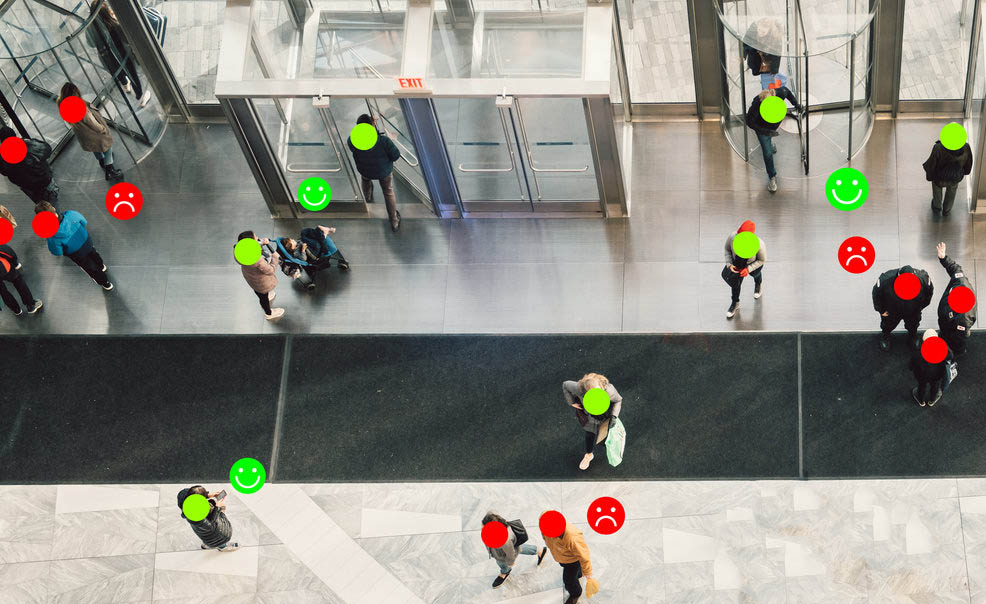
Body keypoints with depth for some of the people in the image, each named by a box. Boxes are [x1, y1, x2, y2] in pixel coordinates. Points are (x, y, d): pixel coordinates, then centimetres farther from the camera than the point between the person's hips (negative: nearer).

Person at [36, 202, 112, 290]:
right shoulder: (71, 214, -31)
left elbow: (58, 253, -20)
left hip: (77, 254, -3)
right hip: (86, 240, 3)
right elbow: (84, 222, -10)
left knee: (90, 268, 26)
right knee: (92, 253, 38)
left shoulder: (53, 237, -39)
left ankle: (106, 284, 50)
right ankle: (102, 266, 70)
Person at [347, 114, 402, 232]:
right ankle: (394, 222, 37)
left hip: (365, 171, 2)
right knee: (388, 192, 26)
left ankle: (368, 196, 68)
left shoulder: (353, 141, -33)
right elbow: (396, 156, -23)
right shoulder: (383, 140, -38)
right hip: (384, 171, -2)